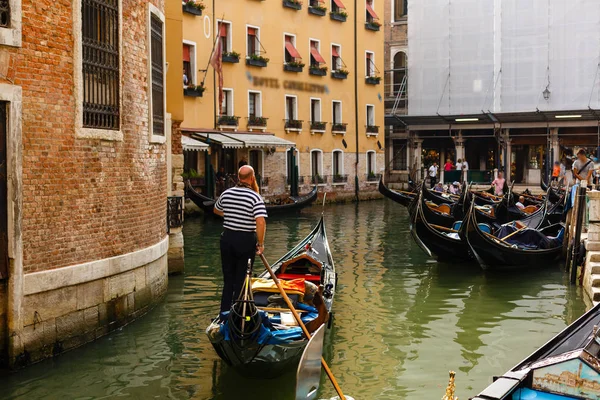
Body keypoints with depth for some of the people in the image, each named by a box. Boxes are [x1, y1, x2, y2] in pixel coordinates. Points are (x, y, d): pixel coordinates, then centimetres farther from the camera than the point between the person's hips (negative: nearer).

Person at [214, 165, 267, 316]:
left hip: (227, 238, 4)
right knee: (241, 280, 6)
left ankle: (224, 312, 21)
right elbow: (261, 222, -24)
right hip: (246, 241, -4)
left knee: (228, 279, 16)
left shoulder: (226, 194, 2)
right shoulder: (255, 197, -14)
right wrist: (261, 244, -14)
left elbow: (216, 210, 21)